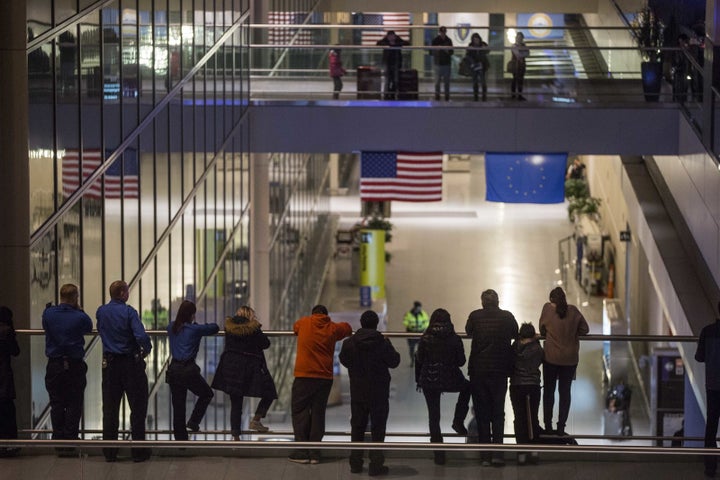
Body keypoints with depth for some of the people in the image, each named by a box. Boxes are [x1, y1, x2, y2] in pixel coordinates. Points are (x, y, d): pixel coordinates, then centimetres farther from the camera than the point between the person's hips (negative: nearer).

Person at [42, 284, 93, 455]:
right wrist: (78, 309, 12)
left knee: (57, 405, 8)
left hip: (54, 365, 2)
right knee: (74, 405, 5)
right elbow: (89, 328, 9)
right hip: (75, 366, -2)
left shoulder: (48, 314, -3)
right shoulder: (80, 317, -10)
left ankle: (58, 443, 7)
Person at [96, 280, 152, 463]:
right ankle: (139, 451, 3)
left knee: (110, 408, 8)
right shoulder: (128, 312, -13)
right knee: (137, 408, 4)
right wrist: (147, 349, -4)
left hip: (110, 363, 5)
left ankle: (109, 452, 9)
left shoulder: (101, 312, 2)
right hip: (131, 364, -5)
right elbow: (141, 336, -23)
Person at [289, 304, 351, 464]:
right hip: (325, 377, 2)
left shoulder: (304, 323, 4)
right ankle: (315, 453, 8)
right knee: (318, 412, 8)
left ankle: (302, 452, -2)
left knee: (300, 411, 3)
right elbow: (346, 327, 28)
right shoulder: (333, 328, 7)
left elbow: (295, 327, 26)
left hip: (304, 376, -2)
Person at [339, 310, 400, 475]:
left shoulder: (349, 343, -7)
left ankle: (356, 463, 17)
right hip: (379, 393, -2)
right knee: (378, 428, 4)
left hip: (357, 393, 3)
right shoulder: (383, 343, -14)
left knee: (357, 427, 14)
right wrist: (394, 353, 15)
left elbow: (344, 360, 8)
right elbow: (394, 362, -4)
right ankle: (376, 464, 0)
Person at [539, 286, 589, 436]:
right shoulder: (573, 310, -4)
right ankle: (561, 427, 7)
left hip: (551, 357, -1)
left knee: (548, 390, 12)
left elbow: (542, 330, 2)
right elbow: (585, 329, 1)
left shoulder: (547, 308, -7)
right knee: (565, 392, 8)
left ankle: (548, 426, 14)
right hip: (570, 358, 1)